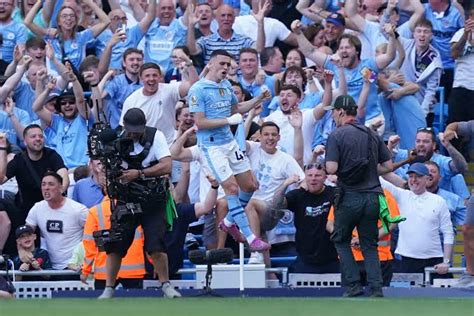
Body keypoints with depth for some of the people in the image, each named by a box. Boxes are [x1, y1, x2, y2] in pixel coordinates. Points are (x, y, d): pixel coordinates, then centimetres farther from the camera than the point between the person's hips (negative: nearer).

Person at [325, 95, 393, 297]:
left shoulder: (337, 136, -7)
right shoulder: (372, 135, 9)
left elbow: (331, 168, -15)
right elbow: (388, 166, 10)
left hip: (349, 196, -4)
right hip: (372, 196, 4)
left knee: (341, 240, 14)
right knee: (370, 245, 11)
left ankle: (354, 284, 3)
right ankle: (376, 289, -1)